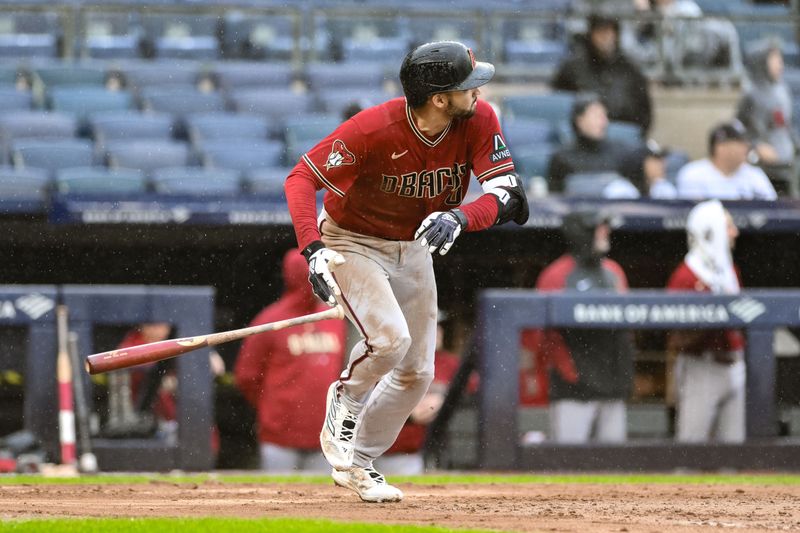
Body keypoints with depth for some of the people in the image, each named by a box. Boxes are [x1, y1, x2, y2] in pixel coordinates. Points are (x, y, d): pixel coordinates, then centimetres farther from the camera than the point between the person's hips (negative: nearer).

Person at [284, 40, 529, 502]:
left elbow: (510, 196, -25)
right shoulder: (373, 130, -33)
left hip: (414, 248, 6)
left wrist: (460, 217, -45)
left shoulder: (479, 121, -20)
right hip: (352, 243, -6)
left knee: (417, 372, 9)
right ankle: (346, 401, 5)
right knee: (390, 338, -27)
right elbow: (302, 178, -29)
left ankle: (357, 464, 27)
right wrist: (313, 251, -43)